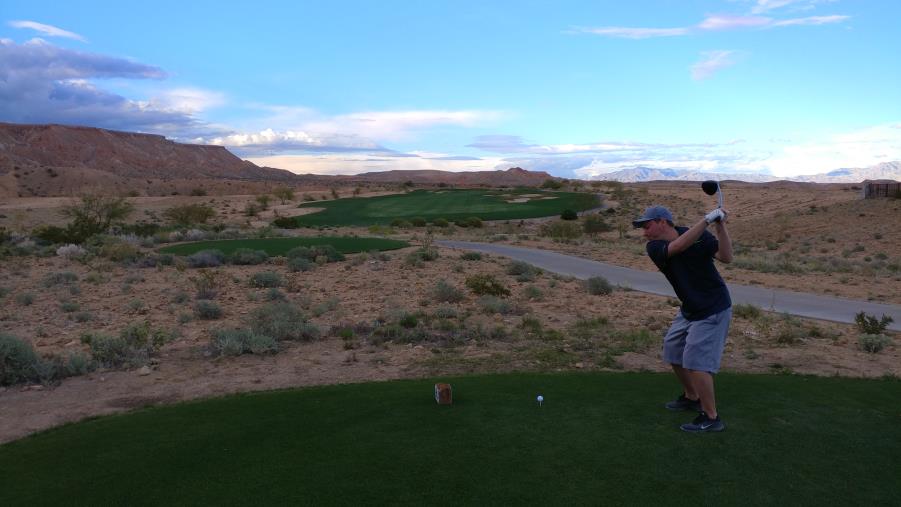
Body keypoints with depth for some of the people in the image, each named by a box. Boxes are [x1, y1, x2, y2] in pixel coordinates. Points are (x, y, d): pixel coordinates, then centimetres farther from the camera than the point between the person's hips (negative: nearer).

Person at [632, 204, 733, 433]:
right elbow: (678, 246, -32)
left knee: (695, 361, -12)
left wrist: (720, 225, -33)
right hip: (688, 310, 6)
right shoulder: (654, 248, -12)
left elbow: (726, 257, -24)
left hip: (713, 309, -6)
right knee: (673, 351, 18)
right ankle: (691, 397, 39)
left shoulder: (699, 235, -14)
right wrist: (707, 219, -34)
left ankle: (711, 418, -1)